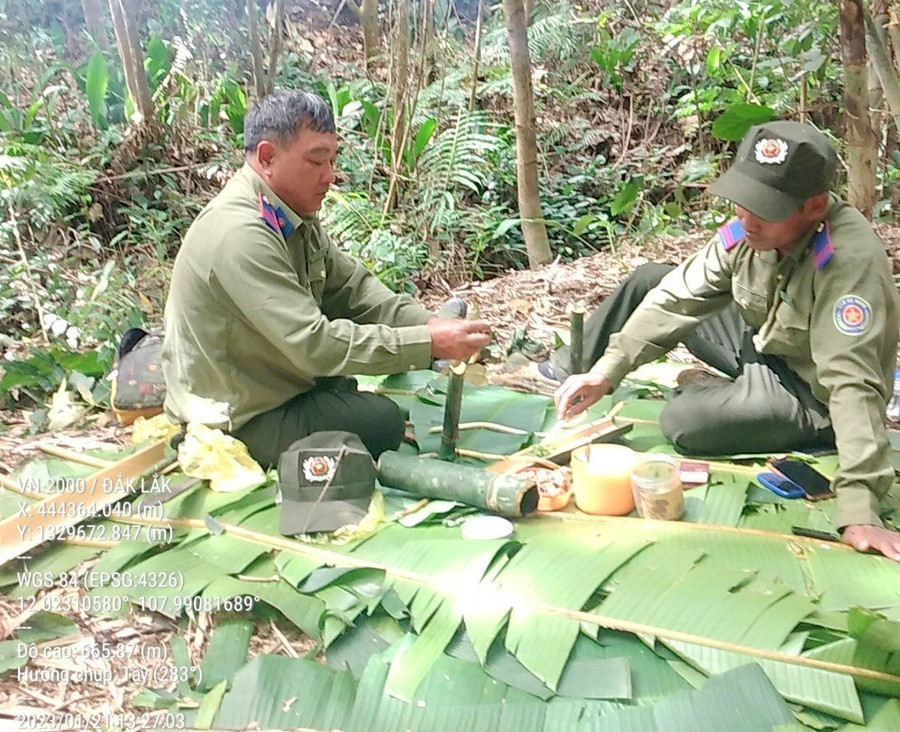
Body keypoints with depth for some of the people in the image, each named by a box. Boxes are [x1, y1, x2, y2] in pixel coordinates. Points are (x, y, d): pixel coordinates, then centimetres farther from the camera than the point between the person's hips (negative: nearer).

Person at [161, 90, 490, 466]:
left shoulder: (293, 212, 0)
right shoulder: (239, 234, -29)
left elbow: (352, 286, 2)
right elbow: (314, 343, -31)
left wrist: (428, 323, -14)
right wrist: (430, 344, -29)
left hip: (265, 385, 9)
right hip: (233, 425, -9)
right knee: (381, 420, -16)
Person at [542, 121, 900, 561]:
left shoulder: (851, 260, -35)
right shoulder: (752, 228, -16)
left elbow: (853, 384, -40)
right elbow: (681, 296, -12)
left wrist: (858, 510, -45)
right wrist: (605, 372, -19)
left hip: (808, 390, -6)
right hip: (761, 342, 7)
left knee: (682, 419, -28)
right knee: (649, 281, 6)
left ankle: (713, 392, 10)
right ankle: (567, 372, 23)